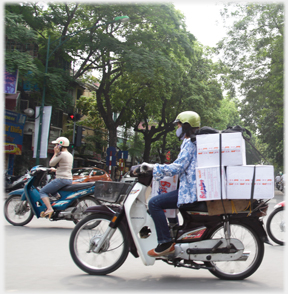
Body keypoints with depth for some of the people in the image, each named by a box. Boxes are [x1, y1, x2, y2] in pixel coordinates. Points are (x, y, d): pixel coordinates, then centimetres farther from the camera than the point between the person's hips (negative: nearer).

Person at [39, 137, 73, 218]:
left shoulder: (61, 154, -13)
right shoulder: (70, 155, 15)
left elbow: (51, 163, -5)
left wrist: (55, 153, 2)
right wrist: (55, 170, 29)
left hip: (61, 179, -9)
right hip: (69, 180, 9)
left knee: (42, 191, -2)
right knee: (51, 191, 29)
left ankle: (49, 209, -17)